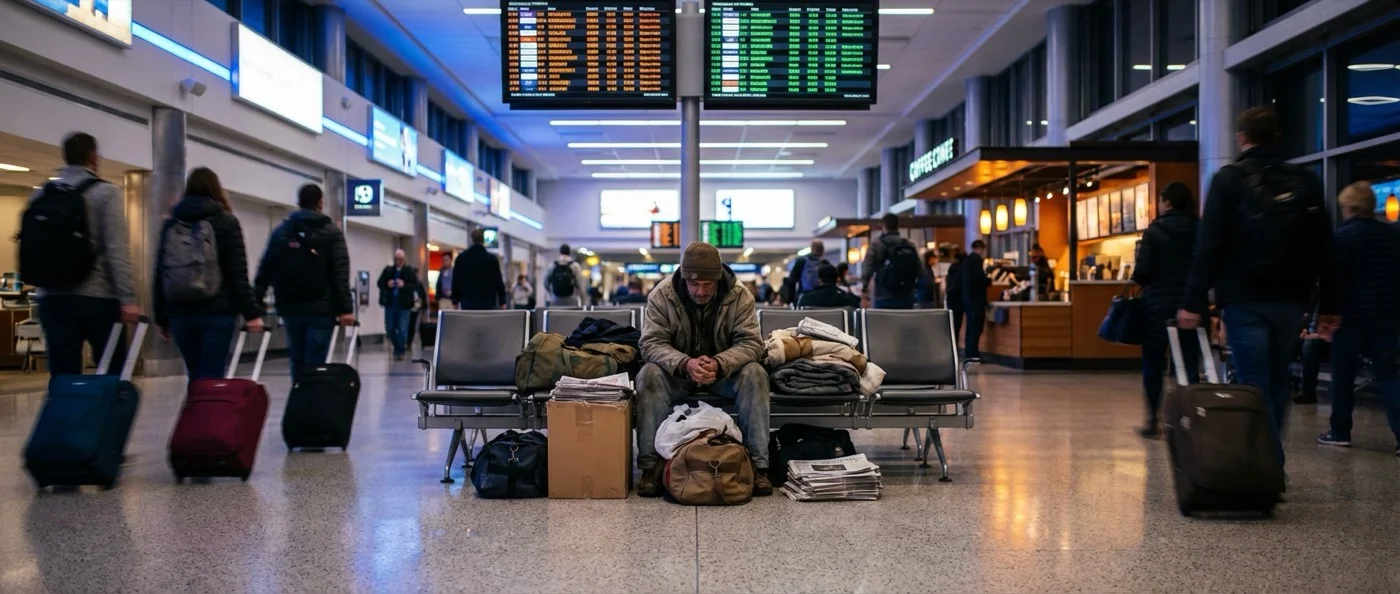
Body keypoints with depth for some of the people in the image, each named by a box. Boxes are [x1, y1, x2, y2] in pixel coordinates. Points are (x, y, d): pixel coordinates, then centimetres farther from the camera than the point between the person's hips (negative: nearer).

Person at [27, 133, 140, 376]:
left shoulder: (39, 195, 12)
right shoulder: (106, 193, -4)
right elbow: (117, 249, -13)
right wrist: (127, 297, -15)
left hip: (52, 297, 4)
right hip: (97, 297, -4)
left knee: (62, 378, 4)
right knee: (114, 373, 4)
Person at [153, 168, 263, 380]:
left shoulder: (171, 224, 11)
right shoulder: (226, 222, 1)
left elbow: (159, 273, 11)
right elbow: (238, 273, -6)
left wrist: (161, 317, 17)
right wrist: (251, 312, -6)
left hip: (180, 313, 4)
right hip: (217, 311, -4)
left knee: (195, 377, 14)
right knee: (211, 378, -6)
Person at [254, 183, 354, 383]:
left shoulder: (281, 230, 11)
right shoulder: (332, 232, 1)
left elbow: (265, 269, 6)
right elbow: (340, 273, -8)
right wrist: (345, 308, -12)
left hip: (290, 308, 4)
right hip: (321, 308, -4)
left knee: (297, 362, 14)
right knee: (315, 364, -4)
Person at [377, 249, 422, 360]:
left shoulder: (410, 271, -3)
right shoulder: (388, 270, 6)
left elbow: (416, 286, -8)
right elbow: (379, 283, 8)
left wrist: (404, 285, -23)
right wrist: (387, 284, -13)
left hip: (404, 305, -4)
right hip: (390, 304, 4)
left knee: (402, 330, -4)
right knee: (390, 329, 10)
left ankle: (399, 352, 8)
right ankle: (400, 347, 30)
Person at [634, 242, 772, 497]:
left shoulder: (740, 296, -16)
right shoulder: (661, 295, -17)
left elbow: (751, 343, -20)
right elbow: (652, 343, -21)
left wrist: (719, 364, -41)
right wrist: (685, 364, -41)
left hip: (725, 370, 0)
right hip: (678, 370, 0)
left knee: (754, 374, -29)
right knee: (650, 375, -30)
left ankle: (758, 464, -24)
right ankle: (650, 465, -25)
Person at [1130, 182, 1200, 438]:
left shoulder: (1155, 230, -7)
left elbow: (1142, 272, -11)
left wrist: (1139, 277, 9)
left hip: (1159, 304, -3)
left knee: (1153, 365, 7)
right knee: (1189, 364, 6)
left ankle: (1153, 421, 9)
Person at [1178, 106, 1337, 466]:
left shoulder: (1229, 179, -3)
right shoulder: (1307, 182, 9)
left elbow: (1209, 246, -10)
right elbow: (1324, 250, 10)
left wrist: (1194, 302, -9)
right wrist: (1328, 307, 14)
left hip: (1245, 300, -4)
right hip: (1291, 300, 4)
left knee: (1254, 387, -2)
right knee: (1277, 384, 16)